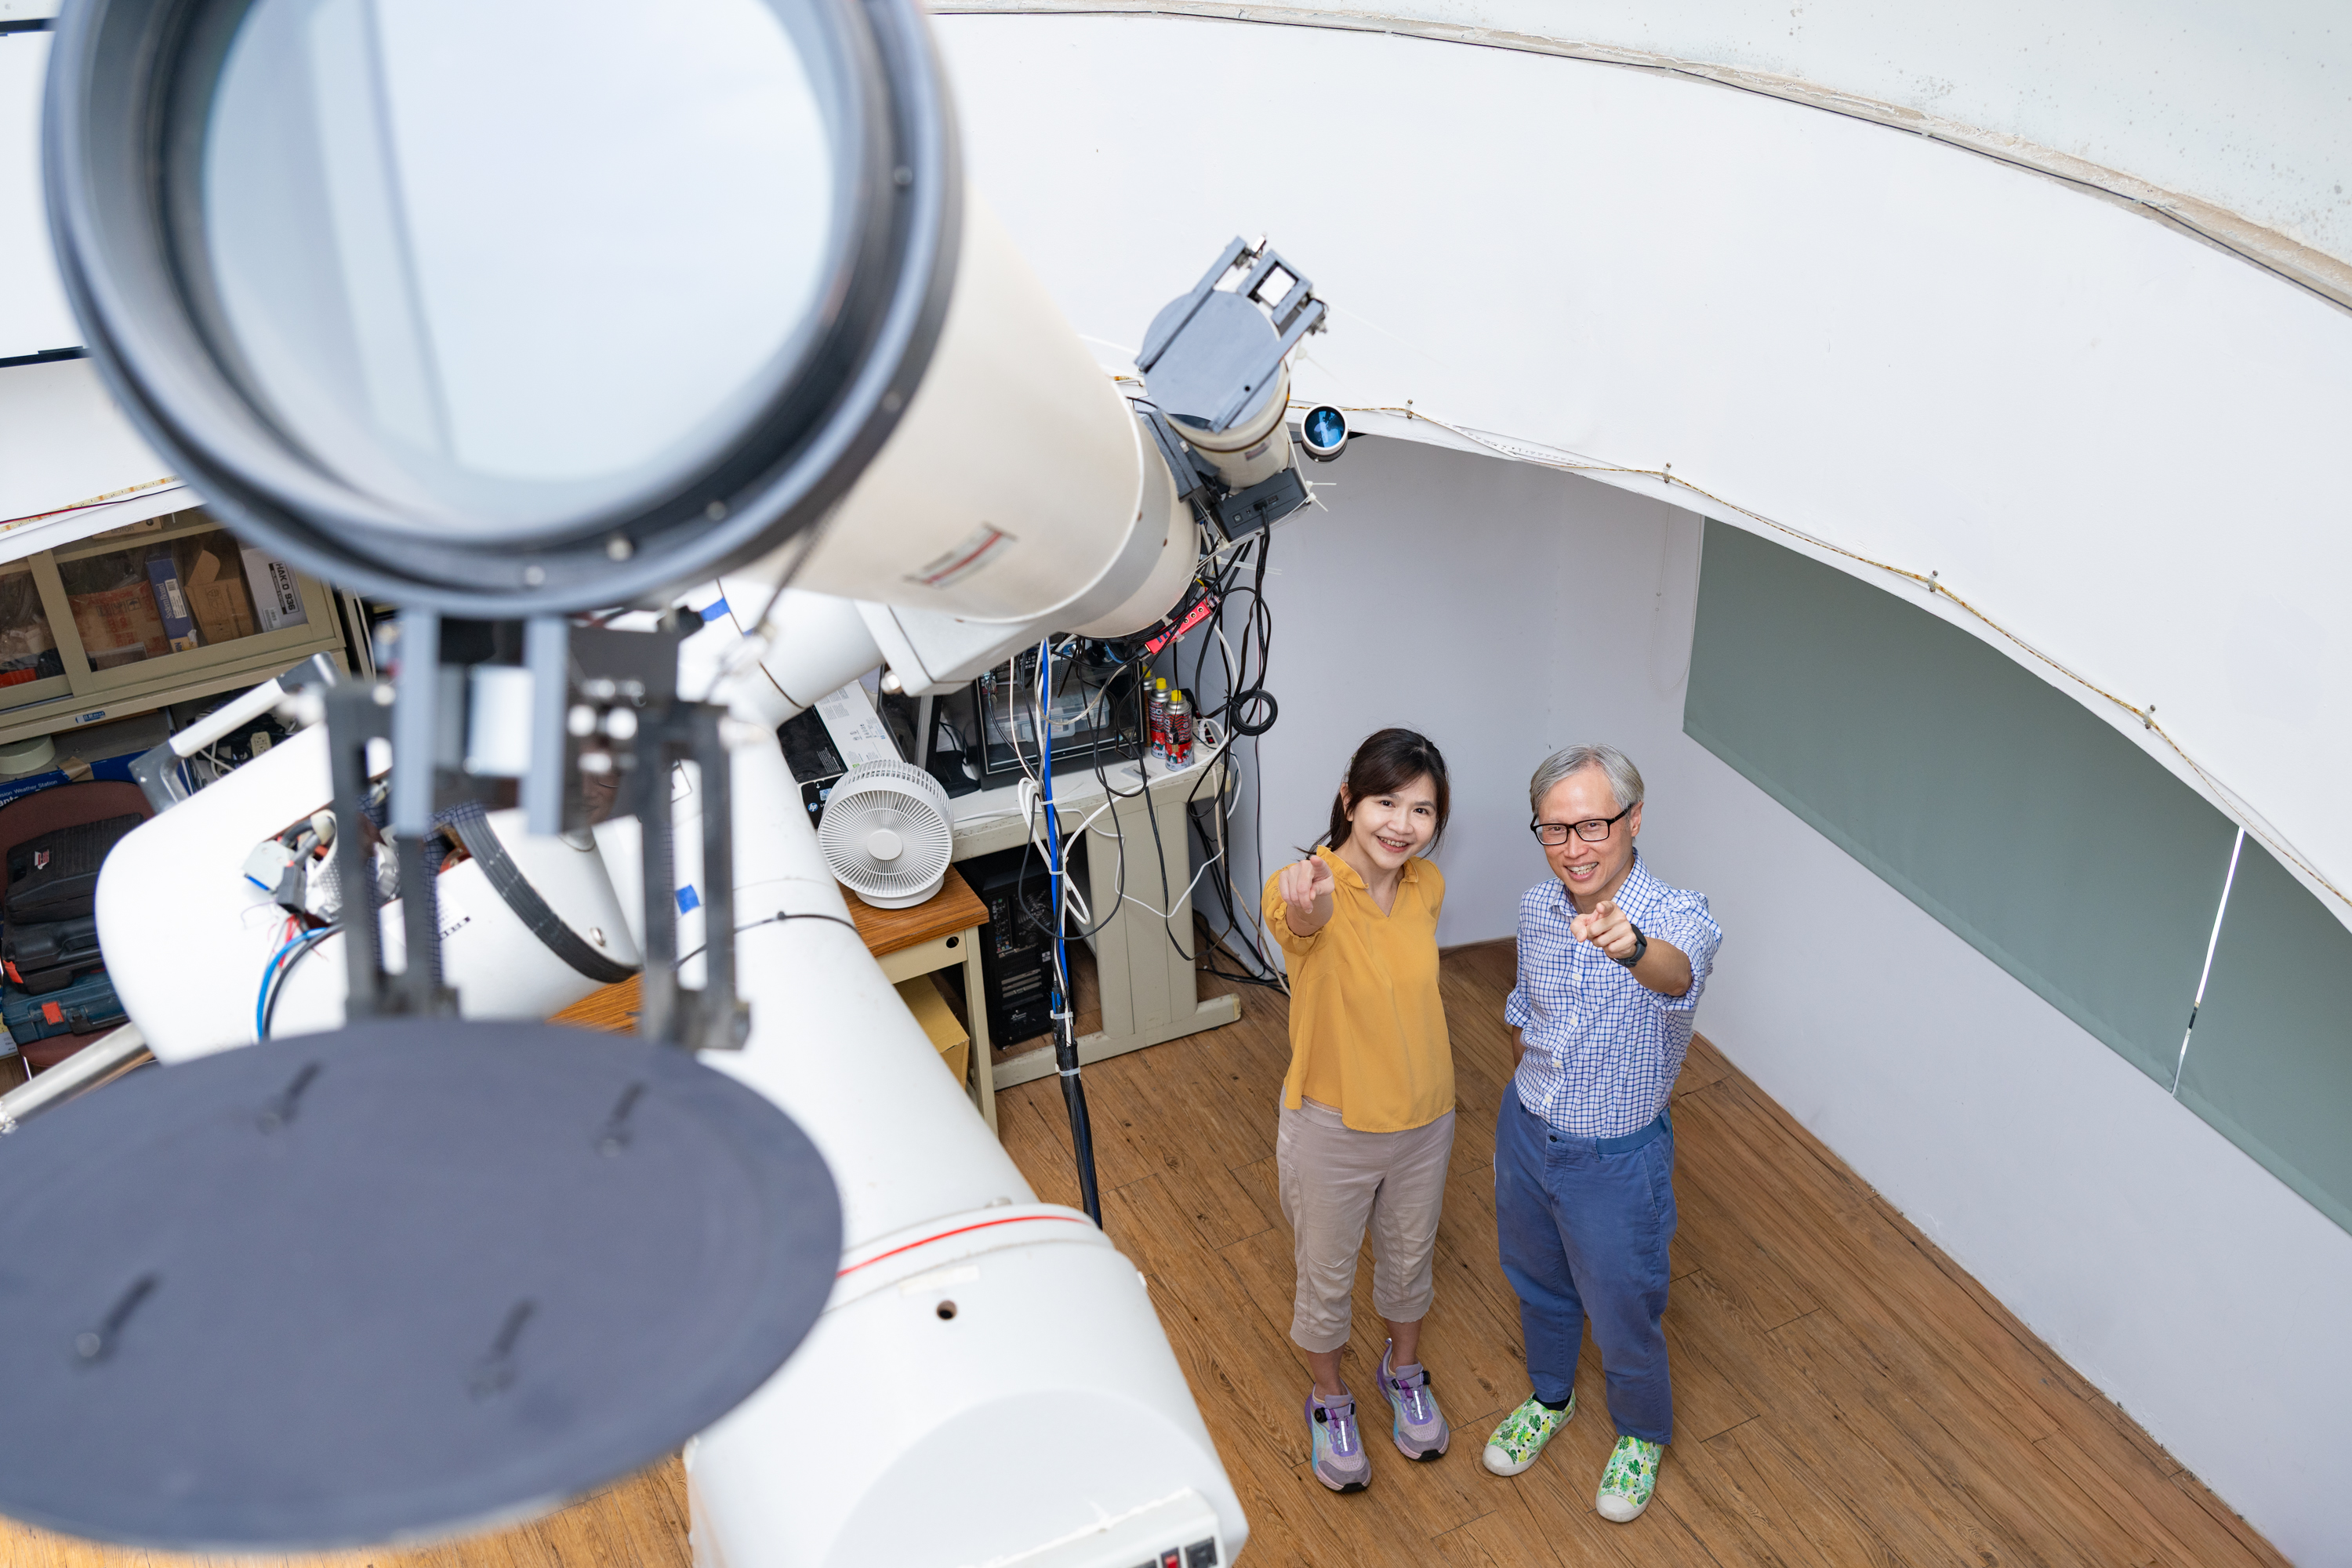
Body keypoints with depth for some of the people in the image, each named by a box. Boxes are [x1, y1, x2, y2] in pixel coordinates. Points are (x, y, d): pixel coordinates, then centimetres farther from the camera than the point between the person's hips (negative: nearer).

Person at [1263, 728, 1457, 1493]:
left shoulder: (1427, 886, -10)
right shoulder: (1302, 888, -28)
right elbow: (1301, 922, -54)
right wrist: (1307, 909, -78)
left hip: (1424, 1120, 5)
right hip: (1332, 1127, -4)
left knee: (1408, 1258, 27)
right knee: (1326, 1278, 19)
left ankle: (1404, 1370, 56)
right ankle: (1330, 1399, 47)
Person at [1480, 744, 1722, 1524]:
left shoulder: (1679, 917, -28)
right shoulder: (1536, 908, -10)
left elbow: (1678, 974, -53)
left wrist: (1631, 946, -75)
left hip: (1615, 1161, -4)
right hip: (1525, 1134, 5)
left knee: (1623, 1315, 16)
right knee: (1537, 1284, 26)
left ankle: (1641, 1434, 46)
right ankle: (1550, 1396, 55)